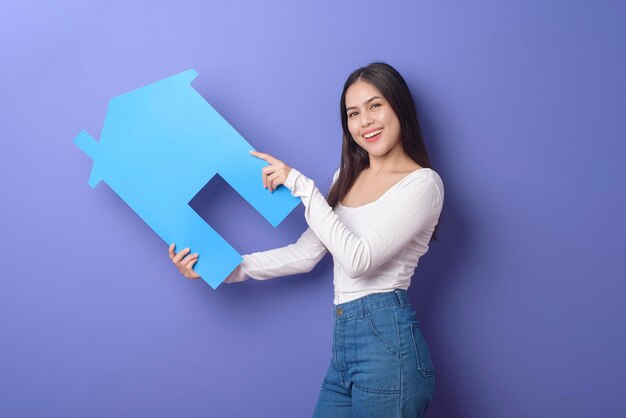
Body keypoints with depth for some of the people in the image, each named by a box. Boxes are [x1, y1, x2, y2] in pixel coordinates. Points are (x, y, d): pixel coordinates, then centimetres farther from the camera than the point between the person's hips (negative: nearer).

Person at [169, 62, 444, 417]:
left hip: (385, 338, -6)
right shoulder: (348, 177, 16)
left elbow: (358, 260, -17)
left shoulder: (423, 182, -6)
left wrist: (301, 185, -15)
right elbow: (305, 255, 12)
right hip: (345, 341, 6)